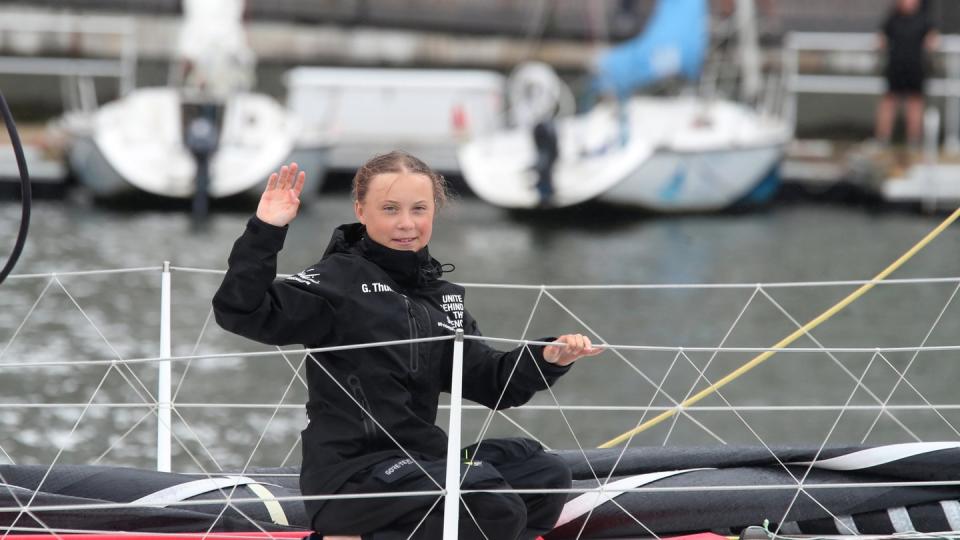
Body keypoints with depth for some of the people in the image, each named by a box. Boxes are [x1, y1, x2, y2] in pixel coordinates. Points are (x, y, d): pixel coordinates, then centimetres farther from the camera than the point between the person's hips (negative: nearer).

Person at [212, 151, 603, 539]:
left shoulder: (441, 297, 16)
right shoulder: (339, 279, -8)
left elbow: (487, 381, 14)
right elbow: (242, 312, -19)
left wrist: (547, 359, -3)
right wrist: (265, 231, -29)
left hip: (416, 461, 9)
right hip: (348, 471, -9)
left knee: (545, 476, 8)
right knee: (494, 508, -24)